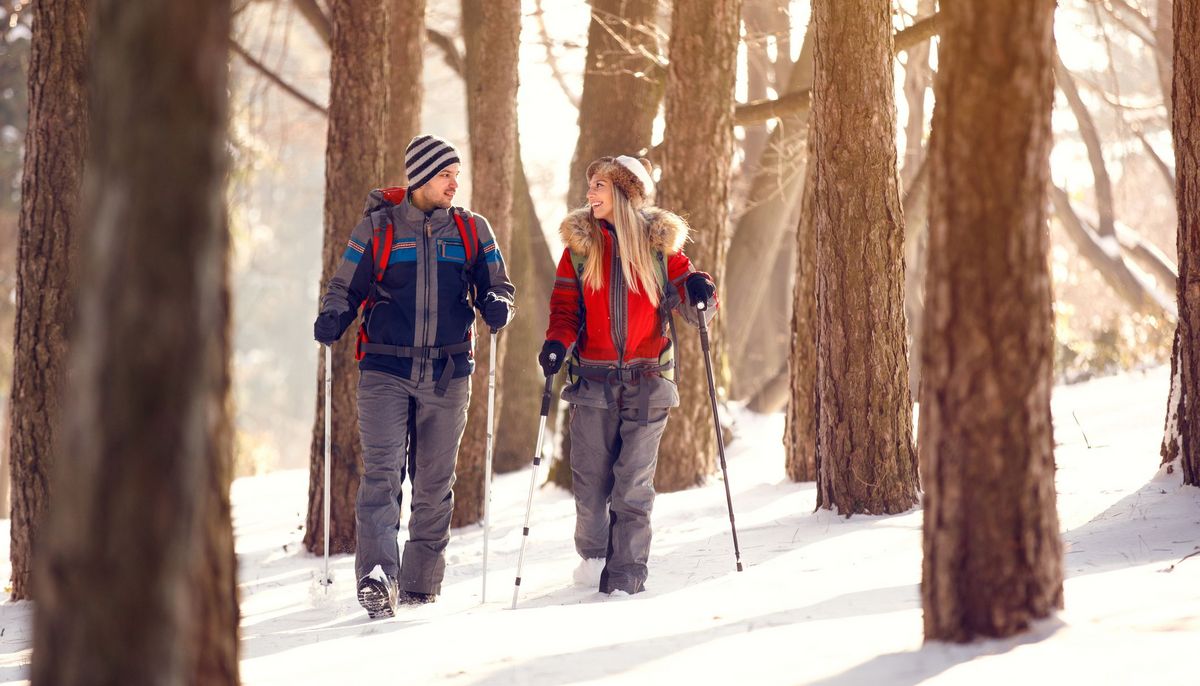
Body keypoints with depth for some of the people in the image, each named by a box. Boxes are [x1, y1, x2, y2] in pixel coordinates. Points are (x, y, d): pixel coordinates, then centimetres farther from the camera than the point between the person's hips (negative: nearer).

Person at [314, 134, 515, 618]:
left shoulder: (472, 230, 8)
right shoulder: (376, 228, 3)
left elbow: (497, 285, 11)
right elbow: (346, 288, 6)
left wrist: (497, 305, -12)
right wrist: (332, 319, -15)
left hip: (448, 374, 3)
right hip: (385, 371, -2)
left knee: (434, 484, 7)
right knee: (381, 472, -16)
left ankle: (420, 587, 16)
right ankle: (376, 578, -23)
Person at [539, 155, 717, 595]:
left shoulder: (659, 244, 5)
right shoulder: (580, 245, 9)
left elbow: (691, 305, 7)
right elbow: (566, 306, 6)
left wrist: (699, 292, -16)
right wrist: (557, 343, -13)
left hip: (647, 380, -1)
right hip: (593, 378, 1)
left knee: (634, 483, -6)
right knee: (590, 478, 1)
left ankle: (626, 570, 0)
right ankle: (593, 554, 23)